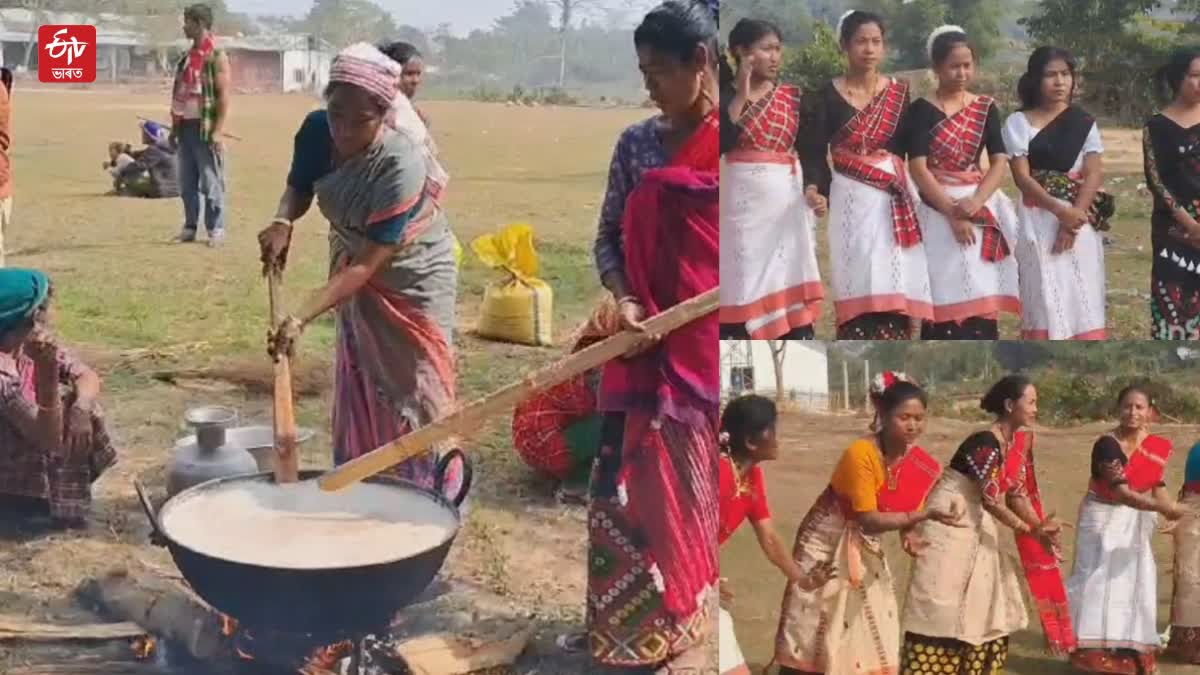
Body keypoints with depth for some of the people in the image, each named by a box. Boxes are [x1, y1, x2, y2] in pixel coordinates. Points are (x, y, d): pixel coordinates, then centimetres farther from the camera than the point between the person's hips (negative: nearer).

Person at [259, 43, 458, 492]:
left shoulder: (401, 166, -36)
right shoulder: (317, 131, -20)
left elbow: (369, 264, -34)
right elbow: (299, 188, 1)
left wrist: (301, 319, -41)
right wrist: (282, 222, -23)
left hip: (412, 279, -5)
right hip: (353, 272, 5)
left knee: (412, 395, 1)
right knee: (357, 392, 13)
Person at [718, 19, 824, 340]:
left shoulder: (792, 95, 9)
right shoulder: (725, 94, -2)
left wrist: (815, 190, -8)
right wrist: (741, 94, -14)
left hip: (788, 199, 3)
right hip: (743, 199, -3)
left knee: (792, 280, 3)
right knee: (742, 283, -2)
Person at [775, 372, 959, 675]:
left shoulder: (923, 465, -10)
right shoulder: (861, 454, -28)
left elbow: (905, 509, 5)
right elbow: (869, 520, -30)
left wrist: (909, 537, -16)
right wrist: (927, 514, -36)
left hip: (866, 548, 6)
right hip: (827, 543, -6)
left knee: (876, 630, 5)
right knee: (811, 633, 3)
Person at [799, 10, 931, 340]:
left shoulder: (899, 92, 9)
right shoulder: (827, 97, 1)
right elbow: (813, 151, -5)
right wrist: (814, 187, -22)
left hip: (895, 198, 2)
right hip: (853, 200, -2)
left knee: (895, 287, -4)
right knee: (860, 289, -10)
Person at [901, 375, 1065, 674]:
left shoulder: (1010, 442, 6)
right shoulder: (985, 443, -22)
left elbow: (1013, 494, 10)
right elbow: (991, 501, -23)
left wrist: (1041, 526, -1)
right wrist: (1032, 530, -17)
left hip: (974, 526, 10)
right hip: (949, 524, -10)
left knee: (984, 600, 11)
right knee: (943, 606, -7)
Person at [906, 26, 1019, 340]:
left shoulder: (986, 108, 8)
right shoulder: (922, 110, -3)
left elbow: (1000, 162, 1)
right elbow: (918, 168, -10)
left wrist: (976, 201, -16)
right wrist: (952, 213, -18)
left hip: (981, 206, 4)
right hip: (939, 210, -3)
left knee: (982, 294, 1)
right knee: (946, 297, -7)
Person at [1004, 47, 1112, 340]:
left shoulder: (1085, 122, 8)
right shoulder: (1018, 123, 2)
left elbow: (1094, 174, -1)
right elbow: (1022, 177, -7)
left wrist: (1074, 218, -15)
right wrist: (1059, 210, -20)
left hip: (1080, 219, 2)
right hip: (1039, 220, -2)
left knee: (1081, 294, 0)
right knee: (1045, 293, -4)